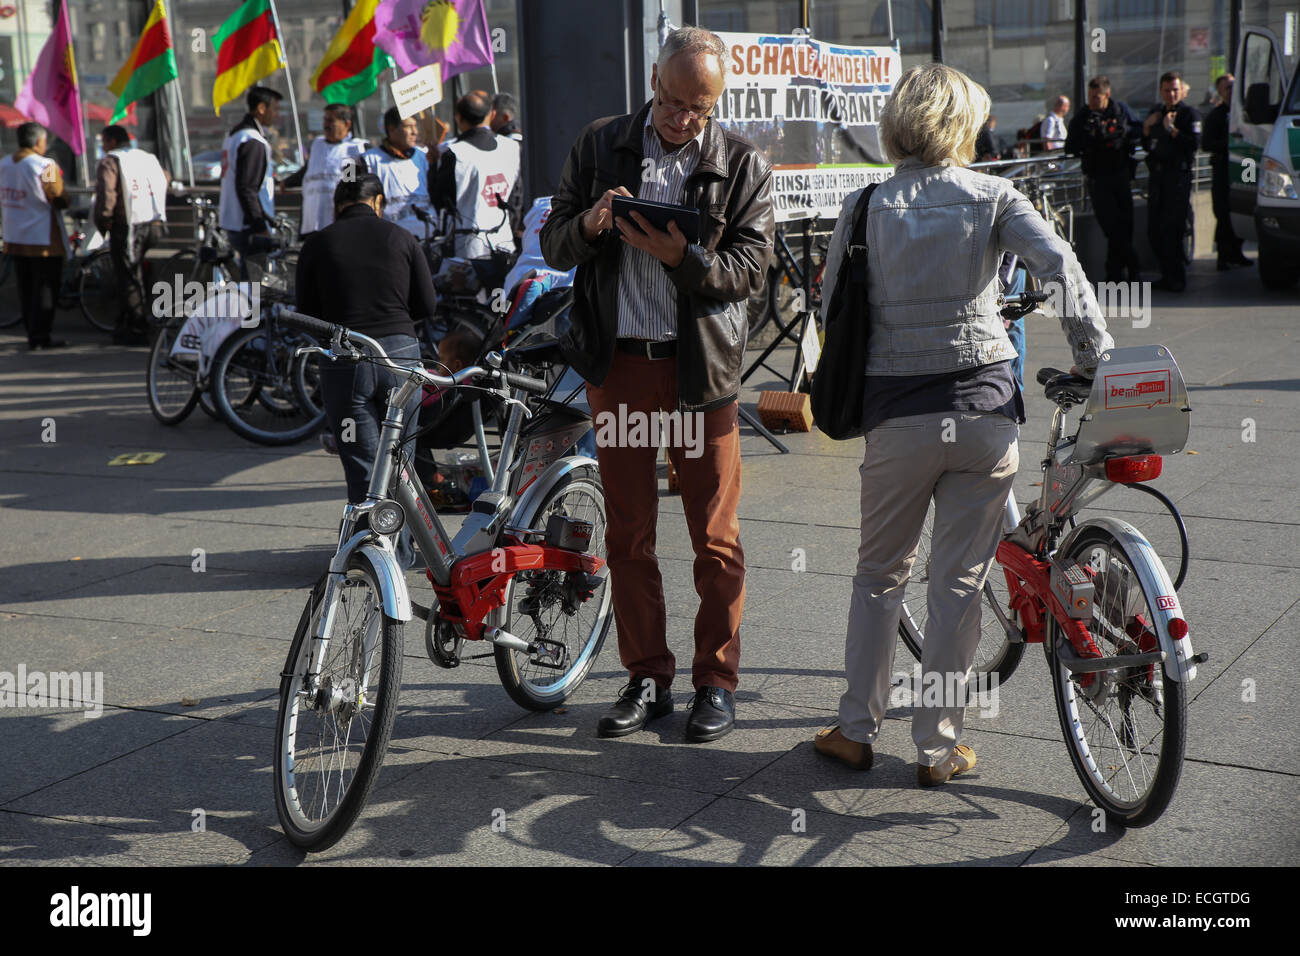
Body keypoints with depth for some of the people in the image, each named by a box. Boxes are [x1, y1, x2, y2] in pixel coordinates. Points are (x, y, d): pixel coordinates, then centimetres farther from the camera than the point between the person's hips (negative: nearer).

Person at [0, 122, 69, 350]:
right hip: (43, 238, -7)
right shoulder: (46, 166, -16)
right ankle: (40, 337, 0)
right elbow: (59, 200, -13)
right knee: (45, 288, 0)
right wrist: (67, 199, 6)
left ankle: (32, 334, 19)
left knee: (25, 288, 13)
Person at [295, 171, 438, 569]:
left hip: (344, 359, -1)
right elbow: (427, 305, 5)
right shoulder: (401, 238, 5)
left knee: (362, 465, 4)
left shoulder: (317, 245, 2)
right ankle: (400, 553, 21)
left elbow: (307, 315, 4)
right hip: (400, 353, 2)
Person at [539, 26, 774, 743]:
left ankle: (717, 681, 16)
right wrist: (588, 225, -15)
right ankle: (647, 678, 21)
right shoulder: (599, 146, 7)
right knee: (627, 532, 8)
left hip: (701, 365, -2)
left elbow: (749, 271, -4)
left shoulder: (743, 165, 2)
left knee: (714, 536, 2)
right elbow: (553, 246, 7)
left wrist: (681, 256, -21)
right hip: (617, 362, 2)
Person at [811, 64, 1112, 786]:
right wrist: (1096, 358, -8)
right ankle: (938, 746, 15)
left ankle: (858, 731, 21)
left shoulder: (866, 206, 2)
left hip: (897, 416, 1)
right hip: (985, 409, 0)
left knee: (880, 574, 16)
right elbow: (1060, 264, -13)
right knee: (960, 584, 8)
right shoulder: (993, 196, 0)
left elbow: (831, 310, 3)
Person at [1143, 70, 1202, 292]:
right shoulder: (1156, 113, 19)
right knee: (1154, 230, 7)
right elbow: (1146, 146, 19)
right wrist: (1146, 127, 4)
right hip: (1157, 175, 7)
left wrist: (1172, 130, -18)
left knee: (1171, 230, -10)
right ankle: (1167, 275, 17)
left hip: (1178, 175, -7)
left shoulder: (1189, 114, -3)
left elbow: (1194, 144, -16)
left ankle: (1176, 279, -4)